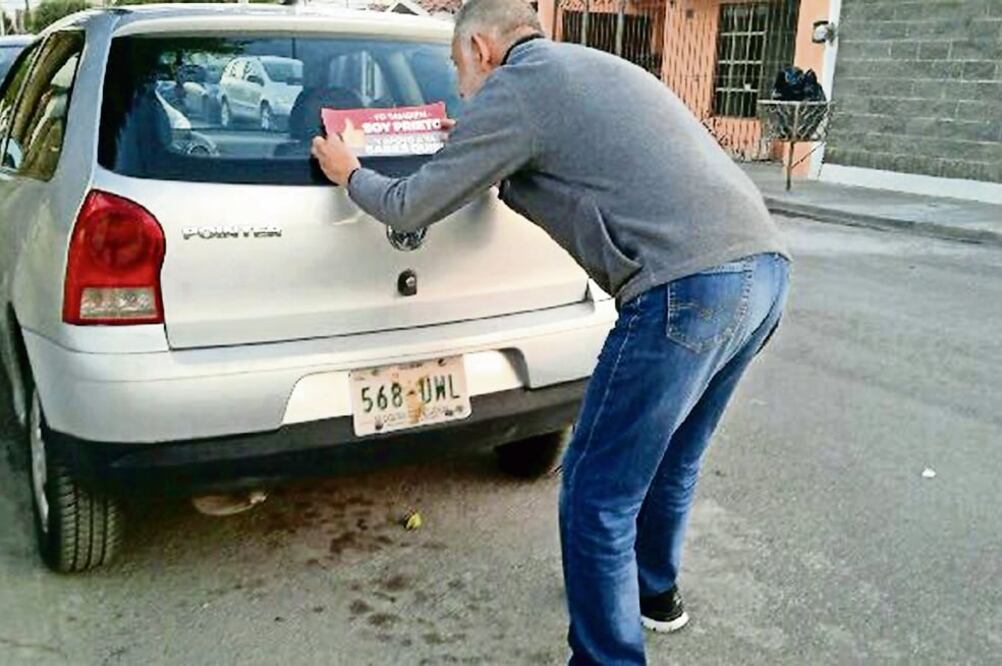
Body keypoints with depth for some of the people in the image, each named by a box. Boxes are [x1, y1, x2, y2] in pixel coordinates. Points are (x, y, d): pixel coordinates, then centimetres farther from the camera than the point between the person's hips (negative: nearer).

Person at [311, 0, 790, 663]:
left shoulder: (511, 88, -1)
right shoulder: (595, 65, 25)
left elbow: (409, 209, 7)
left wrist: (351, 174, 28)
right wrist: (478, 140, 54)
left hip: (690, 285, -10)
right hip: (764, 265, 10)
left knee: (598, 495, 4)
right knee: (671, 456, 27)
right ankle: (656, 590, 49)